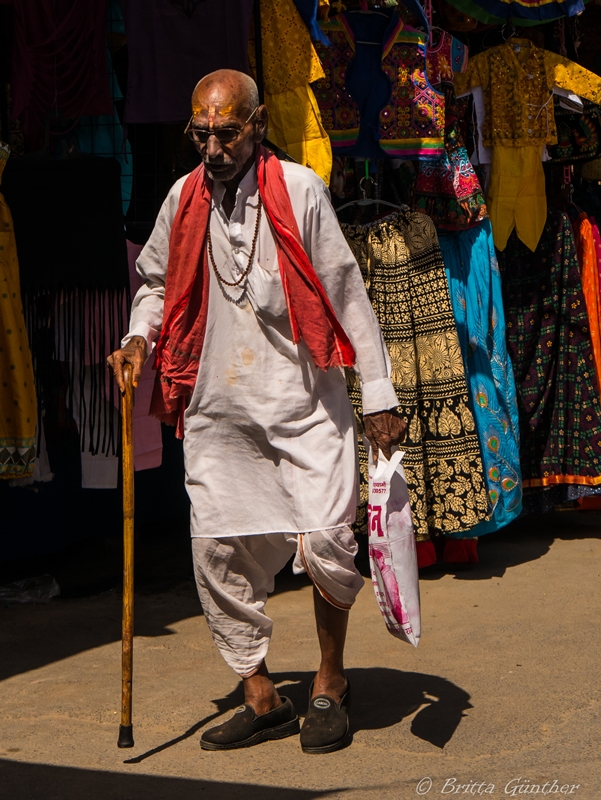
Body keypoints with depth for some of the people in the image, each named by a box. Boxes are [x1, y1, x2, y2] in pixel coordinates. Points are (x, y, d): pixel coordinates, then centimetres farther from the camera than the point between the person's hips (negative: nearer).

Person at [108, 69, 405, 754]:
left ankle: (330, 679, 14)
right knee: (220, 553, 2)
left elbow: (346, 293, -1)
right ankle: (262, 700, 18)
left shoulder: (299, 189, -3)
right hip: (216, 409, 4)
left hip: (303, 401, -3)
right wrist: (139, 338, 3)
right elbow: (155, 282, 24)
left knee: (325, 542, -12)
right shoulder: (182, 199, 8)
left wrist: (379, 396, -2)